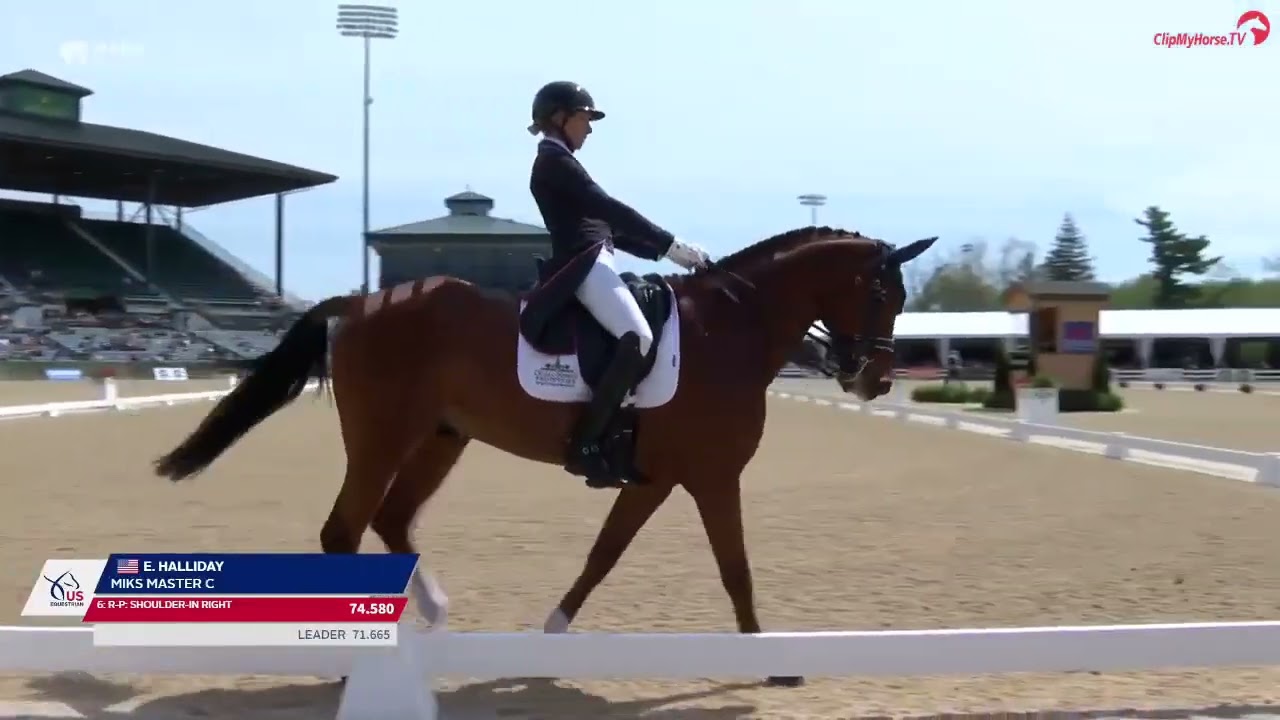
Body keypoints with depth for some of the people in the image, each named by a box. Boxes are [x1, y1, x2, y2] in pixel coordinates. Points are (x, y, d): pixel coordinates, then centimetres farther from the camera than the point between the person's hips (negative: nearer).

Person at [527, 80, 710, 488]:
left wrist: (663, 251, 13)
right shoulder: (554, 160, -5)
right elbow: (609, 209, -14)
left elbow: (607, 225, 23)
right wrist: (671, 245, -13)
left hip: (590, 264, 11)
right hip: (583, 265, -11)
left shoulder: (559, 162, 25)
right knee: (638, 339, -27)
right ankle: (585, 446, -27)